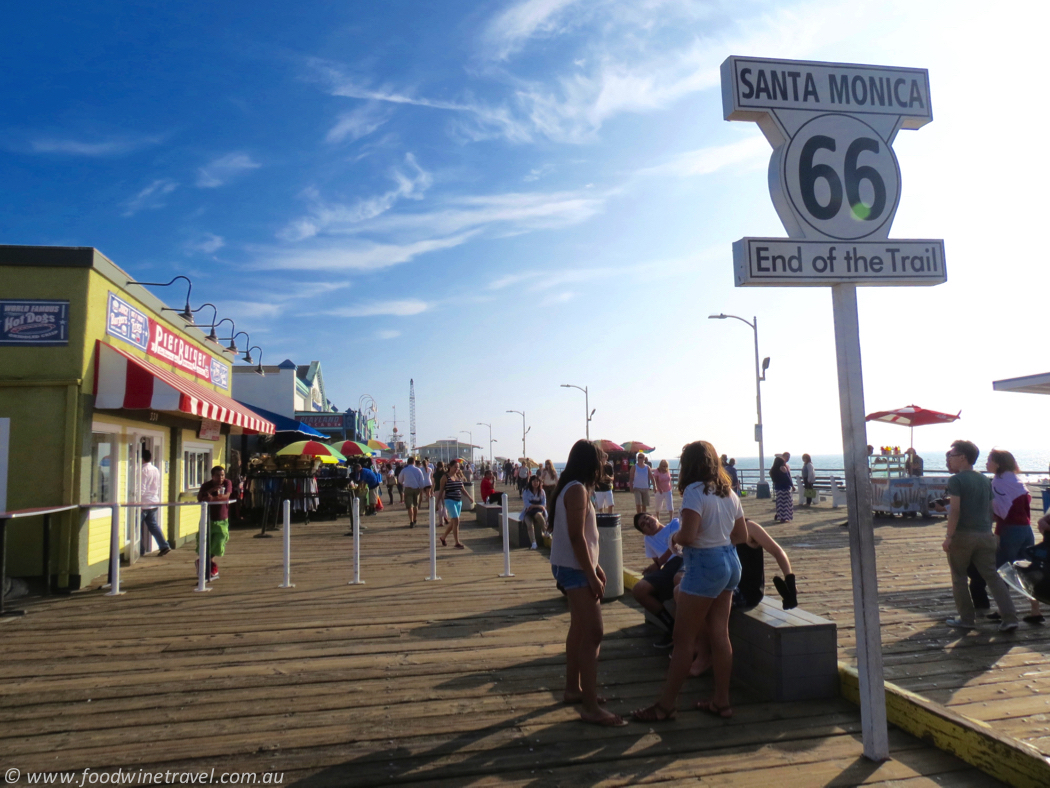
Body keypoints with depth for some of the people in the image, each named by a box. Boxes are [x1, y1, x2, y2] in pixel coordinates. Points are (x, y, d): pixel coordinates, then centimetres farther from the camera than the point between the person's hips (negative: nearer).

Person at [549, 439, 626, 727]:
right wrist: (591, 576, -20)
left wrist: (595, 567, 20)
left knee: (579, 629, 18)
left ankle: (573, 689, 29)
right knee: (593, 633, -10)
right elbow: (576, 537, -22)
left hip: (574, 566, 11)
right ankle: (590, 707, -7)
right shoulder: (577, 490, -17)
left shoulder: (573, 488, 14)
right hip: (575, 569, -11)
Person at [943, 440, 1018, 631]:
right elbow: (990, 509, 16)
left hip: (962, 535, -6)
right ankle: (1009, 618, 1)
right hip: (985, 535, 6)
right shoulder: (985, 480, 13)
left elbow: (955, 510, -17)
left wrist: (949, 537, -17)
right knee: (992, 575, 8)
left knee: (959, 577, 6)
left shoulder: (956, 479, -10)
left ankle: (967, 619, 11)